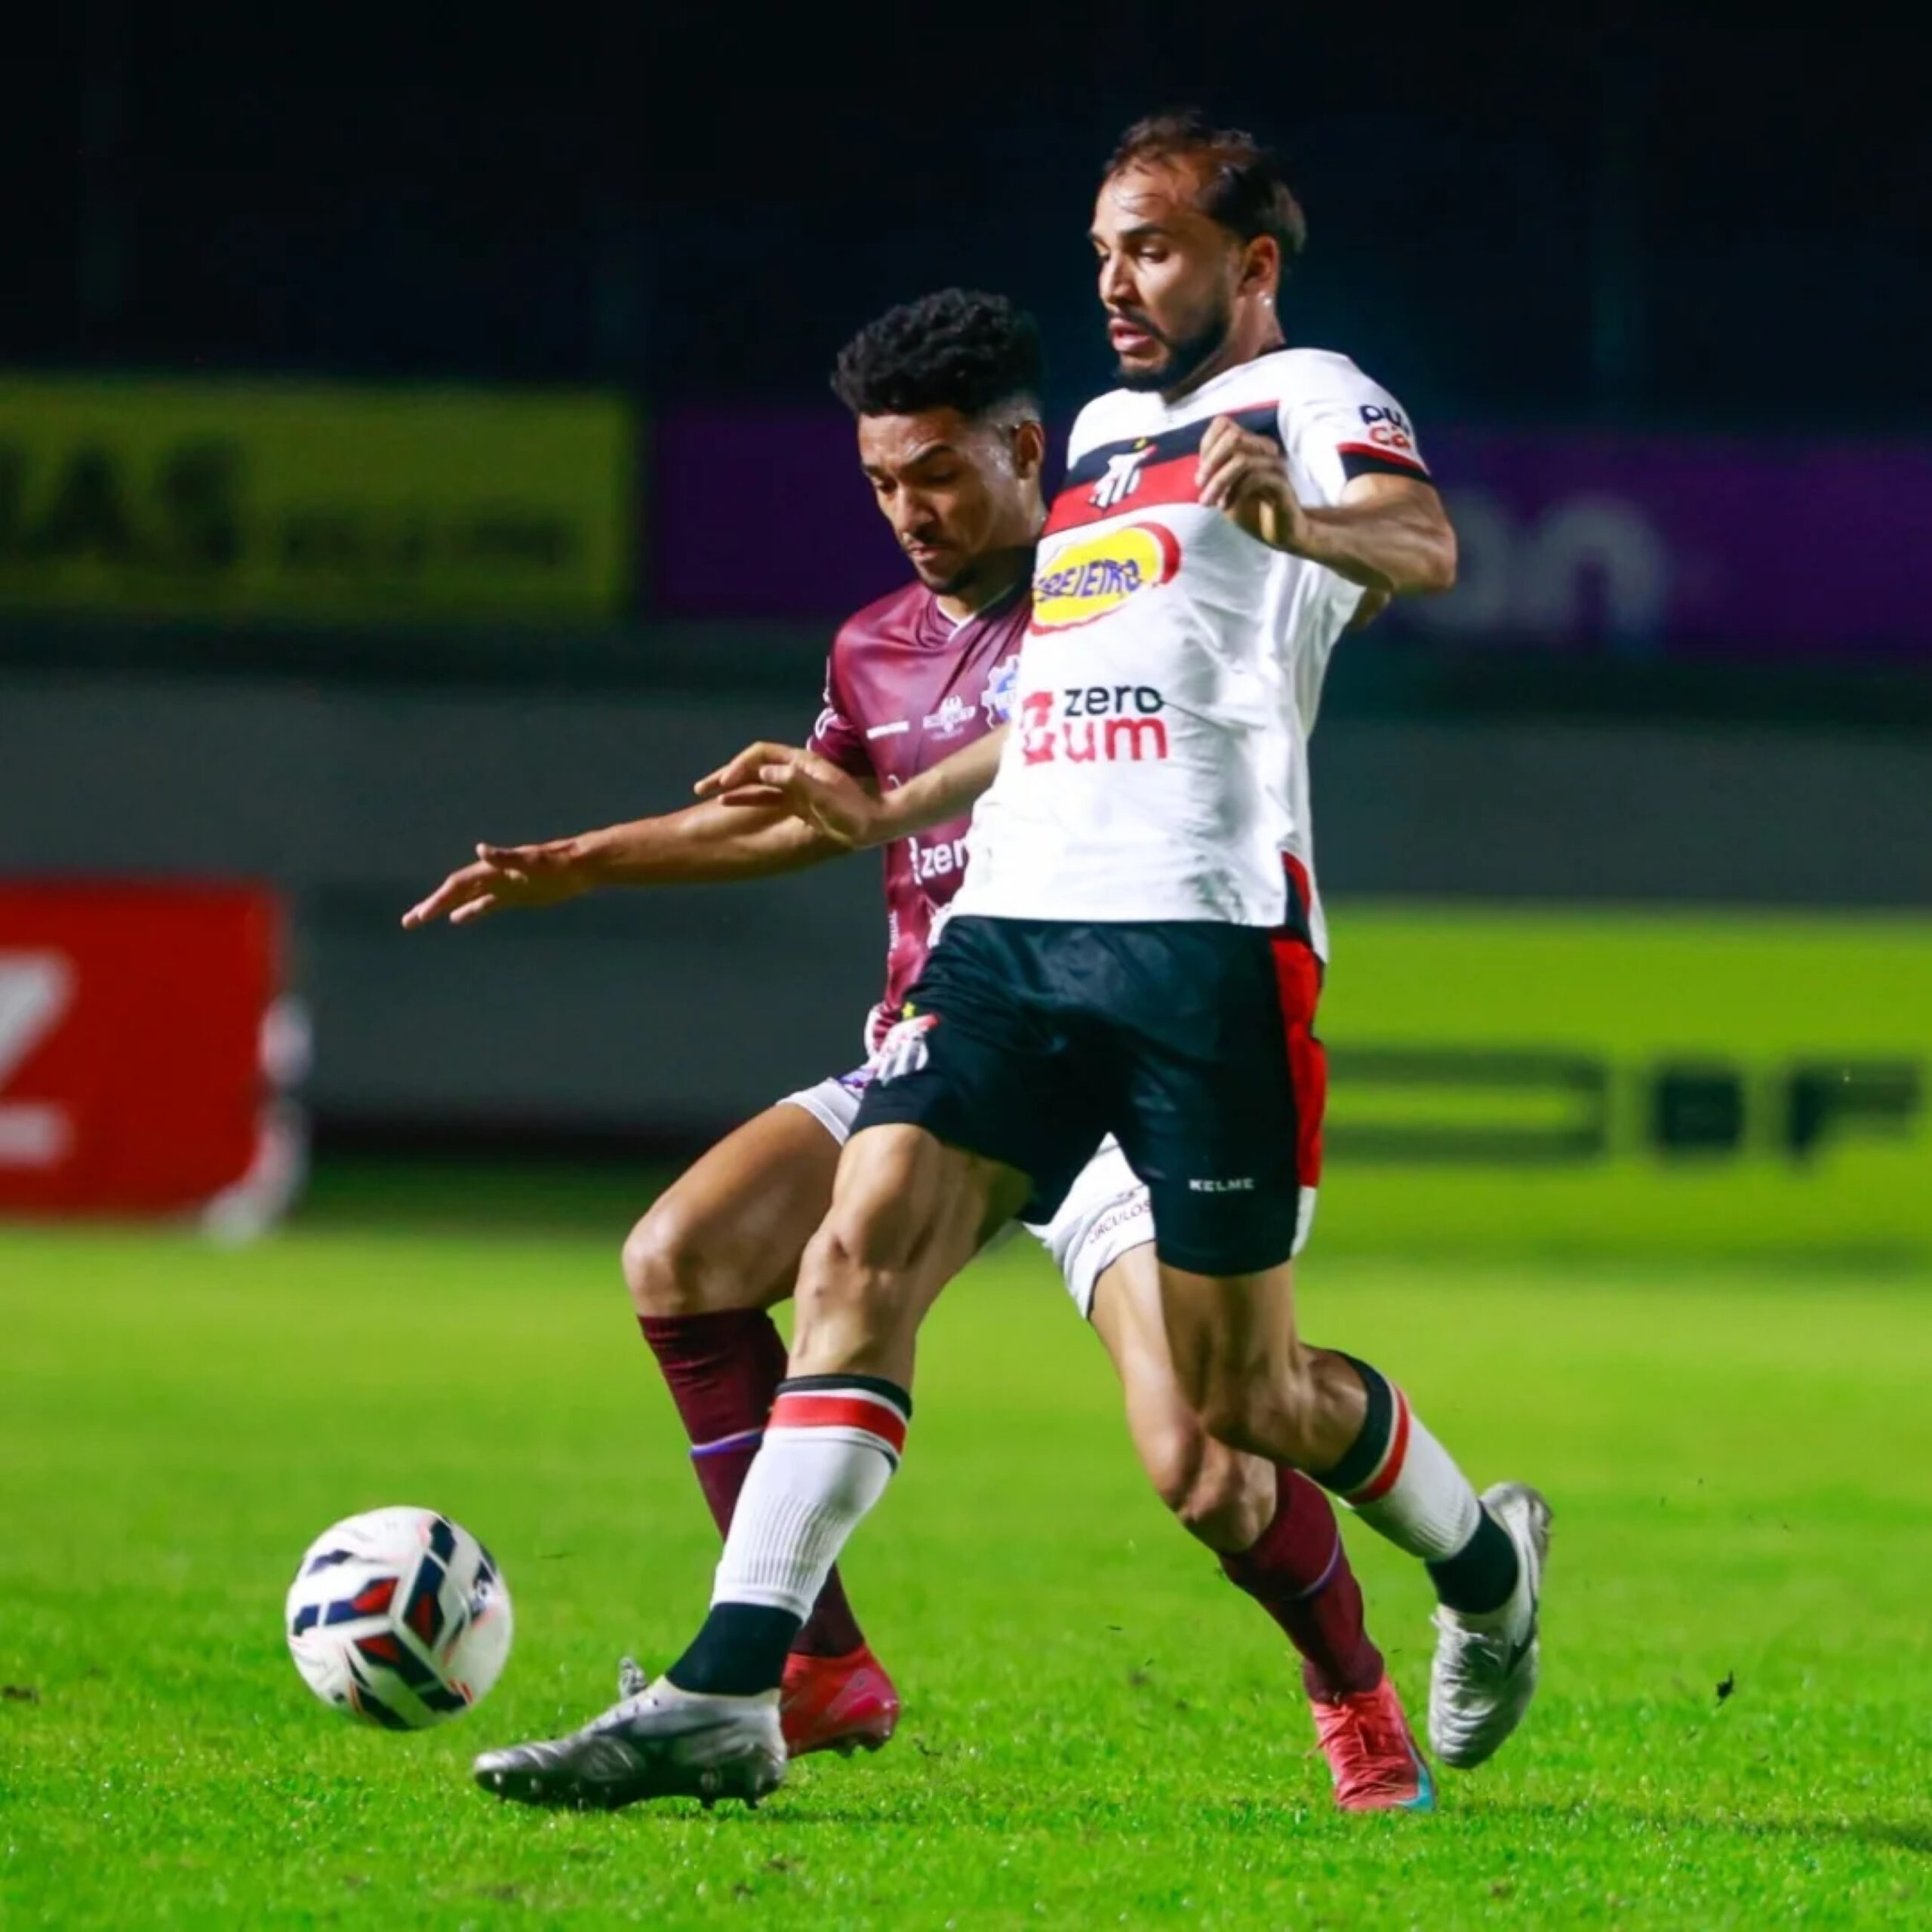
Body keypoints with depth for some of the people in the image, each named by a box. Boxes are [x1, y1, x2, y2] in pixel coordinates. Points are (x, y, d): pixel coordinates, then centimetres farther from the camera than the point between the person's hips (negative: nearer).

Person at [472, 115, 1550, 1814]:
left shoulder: (1308, 399, 2)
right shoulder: (1101, 435, 25)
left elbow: (1422, 548, -20)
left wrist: (1303, 520, -42)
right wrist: (882, 810, 40)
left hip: (1207, 931, -6)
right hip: (1014, 922, 7)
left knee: (1240, 1395, 0)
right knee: (863, 1254, -13)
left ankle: (1488, 1560, 30)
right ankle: (727, 1698, -21)